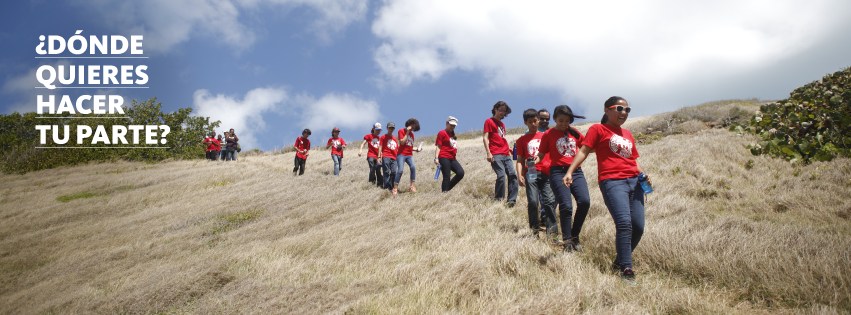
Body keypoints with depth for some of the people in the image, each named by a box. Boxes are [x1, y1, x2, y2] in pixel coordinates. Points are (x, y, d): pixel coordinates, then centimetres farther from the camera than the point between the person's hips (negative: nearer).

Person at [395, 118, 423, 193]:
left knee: (413, 167, -19)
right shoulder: (401, 131, 1)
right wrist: (407, 133, -9)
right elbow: (402, 142, -12)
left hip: (409, 155, 5)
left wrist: (416, 149, 4)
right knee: (400, 170, -15)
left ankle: (412, 186, -14)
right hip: (401, 154, -5)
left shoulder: (412, 134, 18)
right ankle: (395, 188, -8)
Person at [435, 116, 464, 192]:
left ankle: (447, 188, 5)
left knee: (461, 173, -10)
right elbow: (438, 147, -5)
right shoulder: (442, 133, 1)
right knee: (446, 177, -10)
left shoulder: (453, 134, 24)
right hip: (444, 158, -7)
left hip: (452, 158, 7)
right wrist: (436, 158, -14)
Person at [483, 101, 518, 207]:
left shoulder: (502, 124, 27)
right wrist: (488, 153, -14)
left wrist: (508, 148, 17)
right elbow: (485, 138, -4)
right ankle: (498, 199, -7)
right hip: (496, 154, -7)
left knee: (512, 175, -6)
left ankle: (512, 200, -3)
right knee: (501, 175, -19)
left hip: (506, 154, 7)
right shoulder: (489, 121, 5)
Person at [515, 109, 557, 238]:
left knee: (549, 200, -10)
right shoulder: (522, 140, 17)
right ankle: (534, 227, 4)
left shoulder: (545, 136, 18)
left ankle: (552, 229, -8)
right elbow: (520, 160, 13)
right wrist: (520, 175, -2)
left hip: (546, 173, 1)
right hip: (530, 173, -1)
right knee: (532, 201, -12)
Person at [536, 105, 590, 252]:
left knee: (584, 201, -15)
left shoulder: (574, 132, 16)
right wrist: (535, 160, -17)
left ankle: (575, 236, 5)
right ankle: (567, 241, 3)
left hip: (576, 171, 3)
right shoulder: (548, 135, 5)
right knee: (566, 206, -13)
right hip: (558, 172, -3)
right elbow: (541, 154, 4)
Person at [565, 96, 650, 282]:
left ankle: (620, 261, 20)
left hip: (633, 181, 7)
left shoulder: (627, 134, 24)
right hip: (612, 181, -6)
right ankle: (626, 269, -16)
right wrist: (569, 172, -15)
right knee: (624, 223, -21)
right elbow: (584, 151, -3)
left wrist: (644, 175, 8)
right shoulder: (598, 129, 6)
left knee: (638, 227, 0)